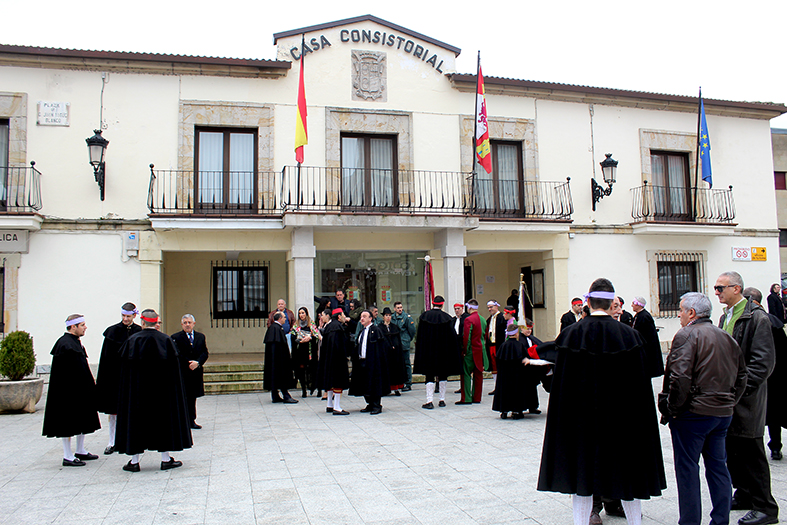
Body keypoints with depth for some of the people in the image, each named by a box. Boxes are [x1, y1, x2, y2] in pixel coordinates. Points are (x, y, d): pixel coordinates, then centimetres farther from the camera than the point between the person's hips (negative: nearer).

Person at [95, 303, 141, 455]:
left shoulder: (139, 332, 1)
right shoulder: (113, 331, 1)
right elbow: (105, 356, 1)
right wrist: (100, 378, -3)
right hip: (114, 375, 1)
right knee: (113, 409, 6)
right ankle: (112, 442, 15)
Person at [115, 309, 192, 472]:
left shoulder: (132, 340, -5)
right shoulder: (166, 340, -5)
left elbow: (124, 364, -1)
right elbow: (174, 365, -3)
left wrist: (128, 388, 10)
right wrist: (171, 386, 7)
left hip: (137, 389, 0)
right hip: (162, 388, 0)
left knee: (136, 419, 8)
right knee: (164, 417, 8)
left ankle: (134, 461, 11)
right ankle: (166, 459, 11)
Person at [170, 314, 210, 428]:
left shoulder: (201, 336, 11)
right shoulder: (175, 337, -2)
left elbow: (205, 353, 7)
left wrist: (198, 362, -11)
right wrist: (188, 364, -14)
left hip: (196, 372, 4)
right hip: (182, 373, -4)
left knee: (192, 397, 11)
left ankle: (192, 421, 19)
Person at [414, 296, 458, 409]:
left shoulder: (424, 316, -3)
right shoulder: (447, 317, -5)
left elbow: (419, 336, 0)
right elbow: (452, 336, -4)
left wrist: (420, 351, 7)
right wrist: (453, 352, 4)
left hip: (428, 351, 0)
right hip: (443, 351, 0)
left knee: (429, 376, 2)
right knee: (442, 376, 11)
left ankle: (429, 401, -5)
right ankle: (442, 400, 15)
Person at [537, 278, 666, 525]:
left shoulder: (571, 335, -9)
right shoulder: (629, 335, -9)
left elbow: (561, 384, -5)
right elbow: (640, 385, -4)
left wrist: (567, 421, 6)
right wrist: (638, 424, 6)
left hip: (581, 419, 0)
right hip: (622, 420, 0)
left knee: (582, 477, 10)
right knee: (628, 475, 16)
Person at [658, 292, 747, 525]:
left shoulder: (687, 335, -13)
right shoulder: (727, 337, 12)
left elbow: (680, 377, -21)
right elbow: (741, 375, 17)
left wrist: (671, 408, -12)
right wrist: (729, 402, 19)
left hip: (693, 413, -8)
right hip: (723, 412, 8)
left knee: (687, 468, 1)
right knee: (718, 465, 15)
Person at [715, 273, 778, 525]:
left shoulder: (757, 317, -14)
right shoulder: (726, 316, 12)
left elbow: (763, 362, -18)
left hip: (747, 400, -8)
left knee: (750, 453, 1)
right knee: (733, 451, 16)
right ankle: (744, 495, 30)